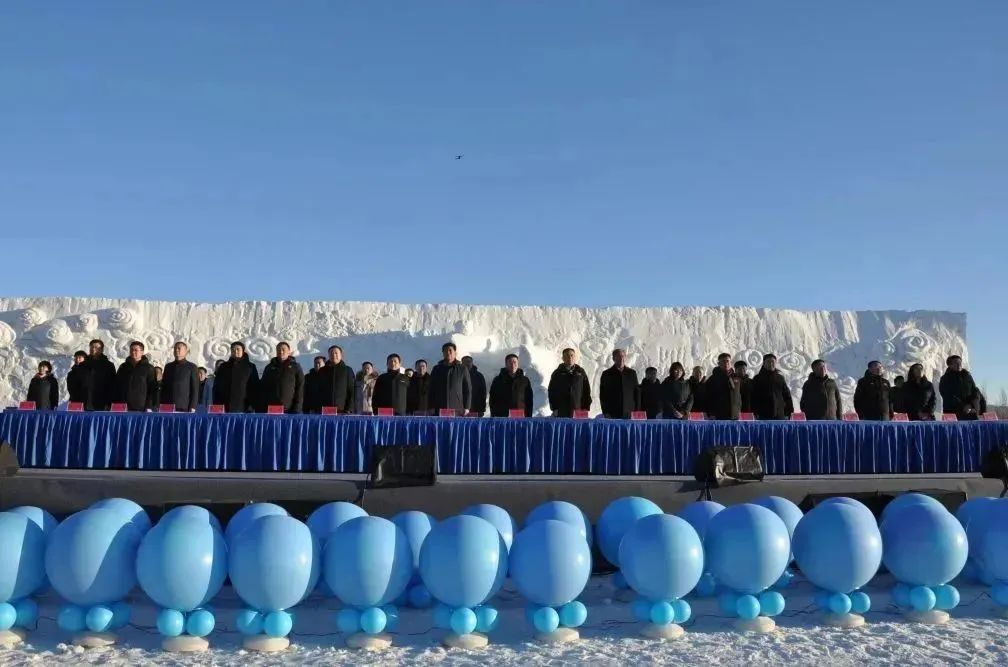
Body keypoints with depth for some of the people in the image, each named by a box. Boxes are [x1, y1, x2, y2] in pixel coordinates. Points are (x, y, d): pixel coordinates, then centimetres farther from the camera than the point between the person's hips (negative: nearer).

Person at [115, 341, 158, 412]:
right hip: (123, 408, 3)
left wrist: (149, 407, -8)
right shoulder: (123, 367, 15)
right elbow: (117, 387, 17)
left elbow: (153, 389, 1)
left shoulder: (148, 368, 5)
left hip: (141, 409, -3)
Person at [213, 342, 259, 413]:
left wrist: (252, 405, -7)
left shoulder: (250, 367, 8)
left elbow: (255, 388, 3)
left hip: (244, 409, -2)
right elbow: (216, 388, 14)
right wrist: (216, 406, 4)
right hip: (225, 408, 2)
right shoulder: (223, 367, 15)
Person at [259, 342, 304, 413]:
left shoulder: (295, 367, 7)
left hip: (289, 409, -2)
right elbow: (263, 389, 14)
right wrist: (262, 409, 5)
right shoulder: (269, 367, 14)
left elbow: (300, 388, 1)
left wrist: (297, 408, -9)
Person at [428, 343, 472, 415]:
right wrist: (431, 408, 4)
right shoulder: (436, 369, 14)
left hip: (457, 410, -1)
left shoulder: (462, 369, 8)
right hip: (439, 410, 2)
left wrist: (466, 408, -2)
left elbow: (468, 390, 6)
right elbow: (431, 390, 14)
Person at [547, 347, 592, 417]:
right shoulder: (557, 373, 7)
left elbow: (587, 391, 10)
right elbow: (551, 391, 6)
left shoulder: (581, 372, 10)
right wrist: (554, 409, -2)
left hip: (578, 412, 1)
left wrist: (586, 408, 3)